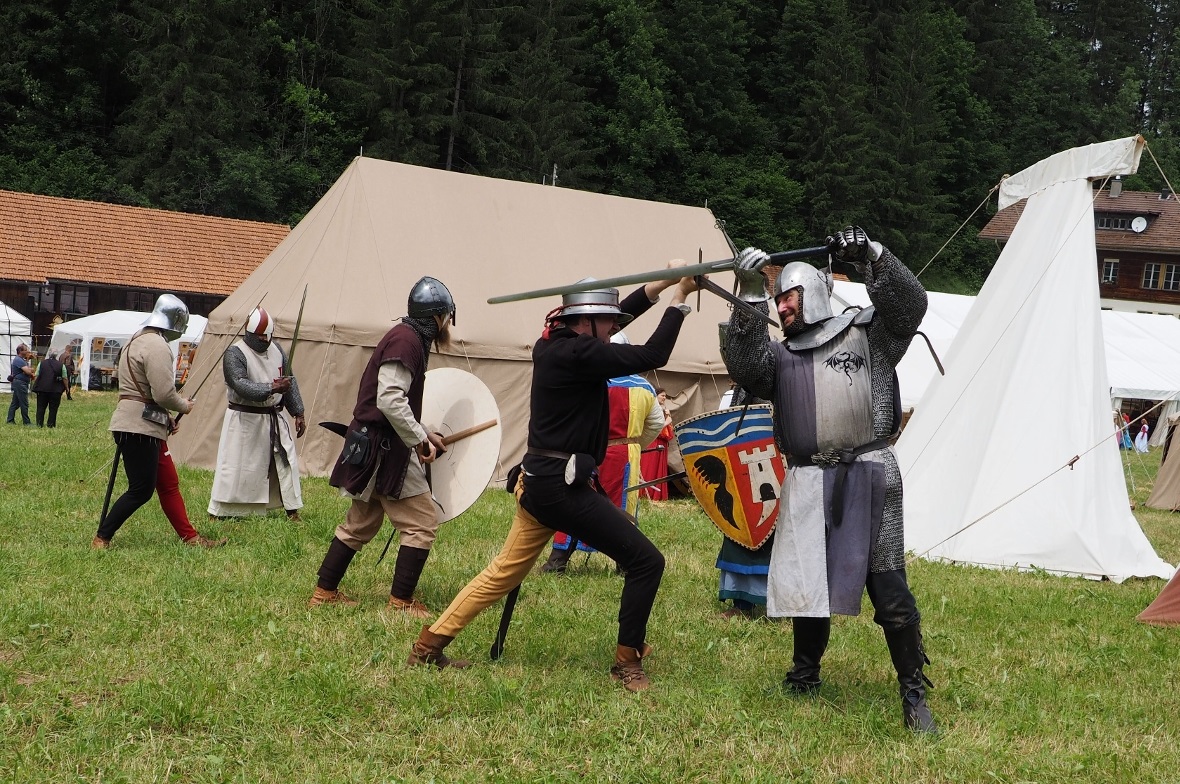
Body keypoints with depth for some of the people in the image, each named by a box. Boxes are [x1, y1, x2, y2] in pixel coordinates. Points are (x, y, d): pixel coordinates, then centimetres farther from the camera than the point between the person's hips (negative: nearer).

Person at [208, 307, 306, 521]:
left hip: (276, 419, 6)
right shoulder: (235, 354, -14)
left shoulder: (276, 350, 7)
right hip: (245, 420, -6)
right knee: (235, 465, -3)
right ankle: (218, 511, 8)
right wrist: (271, 388, -37)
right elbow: (240, 385, -27)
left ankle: (292, 510, 15)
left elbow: (290, 383, 14)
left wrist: (298, 413, 11)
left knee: (286, 461, 6)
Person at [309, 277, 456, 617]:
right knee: (423, 522, -6)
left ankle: (324, 592, 25)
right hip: (385, 449, -11)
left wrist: (424, 434, 18)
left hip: (375, 447, 11)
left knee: (360, 524, 18)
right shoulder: (406, 340, -16)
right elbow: (390, 400, -26)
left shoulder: (408, 338, 16)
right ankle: (401, 601, -2)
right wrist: (420, 440, -20)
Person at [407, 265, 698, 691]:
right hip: (562, 485, -10)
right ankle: (627, 662, 5)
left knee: (504, 571, 18)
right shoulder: (577, 354, -17)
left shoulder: (552, 346, 9)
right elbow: (651, 356, -19)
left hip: (539, 480, 10)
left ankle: (427, 645, 20)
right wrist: (679, 299, -10)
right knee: (646, 561, -2)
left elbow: (611, 318, 22)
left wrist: (661, 284, 14)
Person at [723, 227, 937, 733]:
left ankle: (914, 695, 0)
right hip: (807, 483, 4)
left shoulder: (867, 333, 9)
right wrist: (749, 298, -9)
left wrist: (872, 257, -19)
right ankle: (804, 677, 31)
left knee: (888, 586, -7)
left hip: (867, 476, -4)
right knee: (807, 582, 11)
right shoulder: (781, 357, 18)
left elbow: (910, 304, -6)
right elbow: (745, 368, -1)